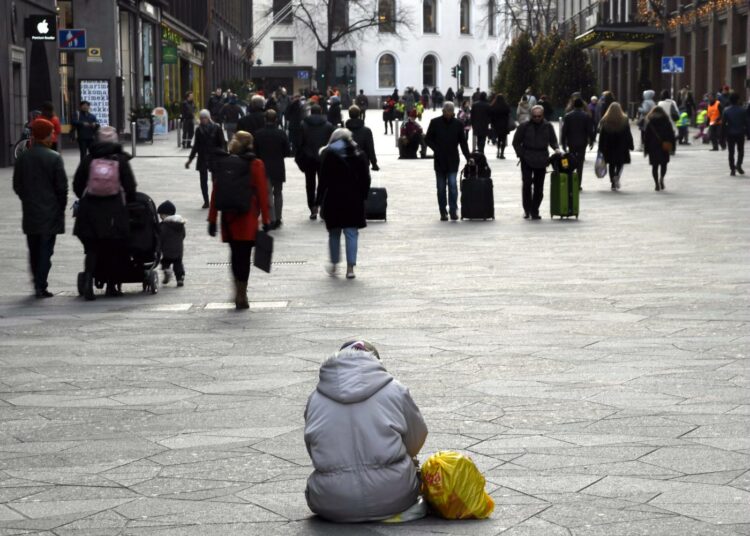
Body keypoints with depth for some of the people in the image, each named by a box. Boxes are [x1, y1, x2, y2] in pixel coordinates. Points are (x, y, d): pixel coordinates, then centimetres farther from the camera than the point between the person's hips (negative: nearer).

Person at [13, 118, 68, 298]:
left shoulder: (22, 158, 1)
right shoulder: (54, 158, -12)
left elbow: (17, 186, 5)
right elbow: (62, 186, -10)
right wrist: (61, 207, 3)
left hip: (30, 212, 4)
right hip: (50, 214, -4)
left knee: (34, 250, 14)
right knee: (46, 250, 0)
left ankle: (38, 284, 19)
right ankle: (41, 286, -5)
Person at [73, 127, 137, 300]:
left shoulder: (88, 160, 2)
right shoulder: (121, 160, -1)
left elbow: (77, 185, 5)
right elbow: (130, 187, -1)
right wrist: (127, 202, 15)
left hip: (90, 209, 1)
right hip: (114, 211, -1)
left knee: (92, 249, 6)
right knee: (114, 250, 9)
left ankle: (88, 279, -14)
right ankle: (111, 285, 12)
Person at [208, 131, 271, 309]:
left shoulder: (222, 163, 2)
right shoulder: (255, 165, -5)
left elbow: (215, 193, 4)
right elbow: (262, 194, -8)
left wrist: (212, 219, 9)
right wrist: (266, 220, -3)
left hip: (228, 218, 3)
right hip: (247, 219, -3)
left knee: (236, 255, 16)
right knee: (244, 256, 0)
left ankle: (238, 293, 21)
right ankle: (241, 297, 0)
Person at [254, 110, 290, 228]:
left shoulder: (259, 134, -9)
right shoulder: (281, 134, -9)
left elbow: (255, 152, -5)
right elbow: (287, 152, -5)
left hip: (264, 167, -1)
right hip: (278, 168, 1)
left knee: (268, 194, 0)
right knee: (277, 193, 14)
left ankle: (271, 219, -11)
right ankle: (277, 219, 18)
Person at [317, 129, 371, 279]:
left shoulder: (328, 154, -2)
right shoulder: (359, 154, 5)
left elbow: (324, 180, -6)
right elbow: (366, 178, 5)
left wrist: (320, 201, -3)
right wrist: (363, 196, 11)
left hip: (333, 199, -1)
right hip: (354, 199, 1)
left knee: (334, 233, 13)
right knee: (352, 233, 2)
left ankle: (334, 264, 21)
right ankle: (350, 267, -4)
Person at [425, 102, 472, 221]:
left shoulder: (458, 124, 4)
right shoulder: (435, 123, 2)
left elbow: (463, 142, 7)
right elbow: (427, 139, 5)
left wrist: (468, 157, -2)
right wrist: (436, 149, -10)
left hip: (453, 161, 0)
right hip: (440, 161, 0)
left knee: (453, 185, -12)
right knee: (441, 188, 3)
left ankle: (453, 211, -7)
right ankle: (443, 212, 10)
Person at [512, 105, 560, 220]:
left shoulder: (548, 126, 7)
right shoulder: (524, 126, 1)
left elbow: (553, 141, 15)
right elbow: (516, 142, 5)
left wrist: (556, 148, -6)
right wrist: (521, 155, -4)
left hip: (541, 161, 2)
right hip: (527, 161, -2)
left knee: (539, 187, 2)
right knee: (527, 184, -5)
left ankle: (534, 211, 10)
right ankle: (527, 210, 7)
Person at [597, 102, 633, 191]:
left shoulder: (605, 121, -3)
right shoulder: (625, 120, -6)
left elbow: (602, 135, 0)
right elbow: (628, 134, -3)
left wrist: (601, 148, 5)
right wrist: (630, 146, 4)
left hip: (609, 147, 1)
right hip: (621, 146, -1)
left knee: (611, 164, 9)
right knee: (620, 163, 11)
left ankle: (613, 184, 7)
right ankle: (617, 175, -17)